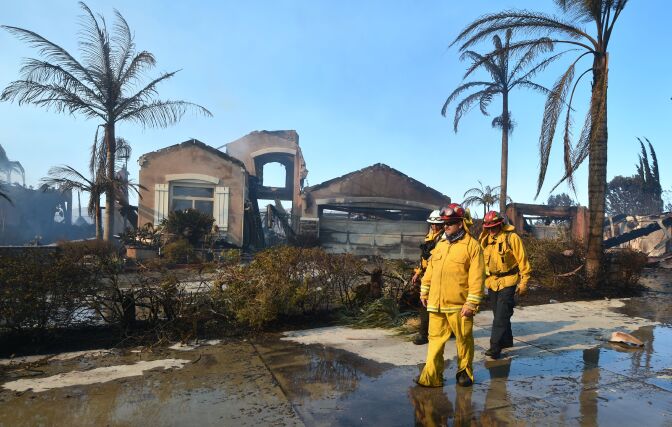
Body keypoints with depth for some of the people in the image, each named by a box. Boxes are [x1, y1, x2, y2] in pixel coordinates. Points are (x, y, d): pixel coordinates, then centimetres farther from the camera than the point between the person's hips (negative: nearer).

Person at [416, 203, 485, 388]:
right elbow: (430, 269, 18)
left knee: (464, 340, 11)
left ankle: (465, 372, 30)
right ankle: (432, 376, 14)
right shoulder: (440, 244, 12)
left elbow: (476, 278, -12)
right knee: (435, 338, 8)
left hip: (459, 306, -5)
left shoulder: (472, 246, -8)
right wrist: (424, 291, 17)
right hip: (436, 304, 5)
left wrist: (471, 303, -15)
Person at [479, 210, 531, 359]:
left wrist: (523, 282, -10)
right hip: (492, 282, 6)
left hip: (508, 282, -6)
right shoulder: (486, 239, 6)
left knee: (501, 316, -8)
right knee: (498, 314, 16)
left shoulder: (512, 237, -10)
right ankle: (506, 341, 32)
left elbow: (522, 261, -9)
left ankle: (495, 347, -5)